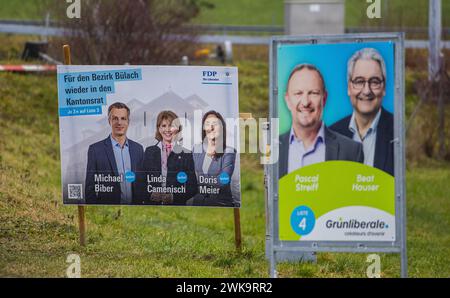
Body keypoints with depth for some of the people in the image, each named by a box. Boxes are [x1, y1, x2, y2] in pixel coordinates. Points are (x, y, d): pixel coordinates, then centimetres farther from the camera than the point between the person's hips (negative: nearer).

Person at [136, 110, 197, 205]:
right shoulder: (150, 152, 9)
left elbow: (192, 187, 1)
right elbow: (142, 182, 7)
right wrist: (150, 195, -11)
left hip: (177, 205, -1)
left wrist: (174, 197, -13)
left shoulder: (186, 154, 4)